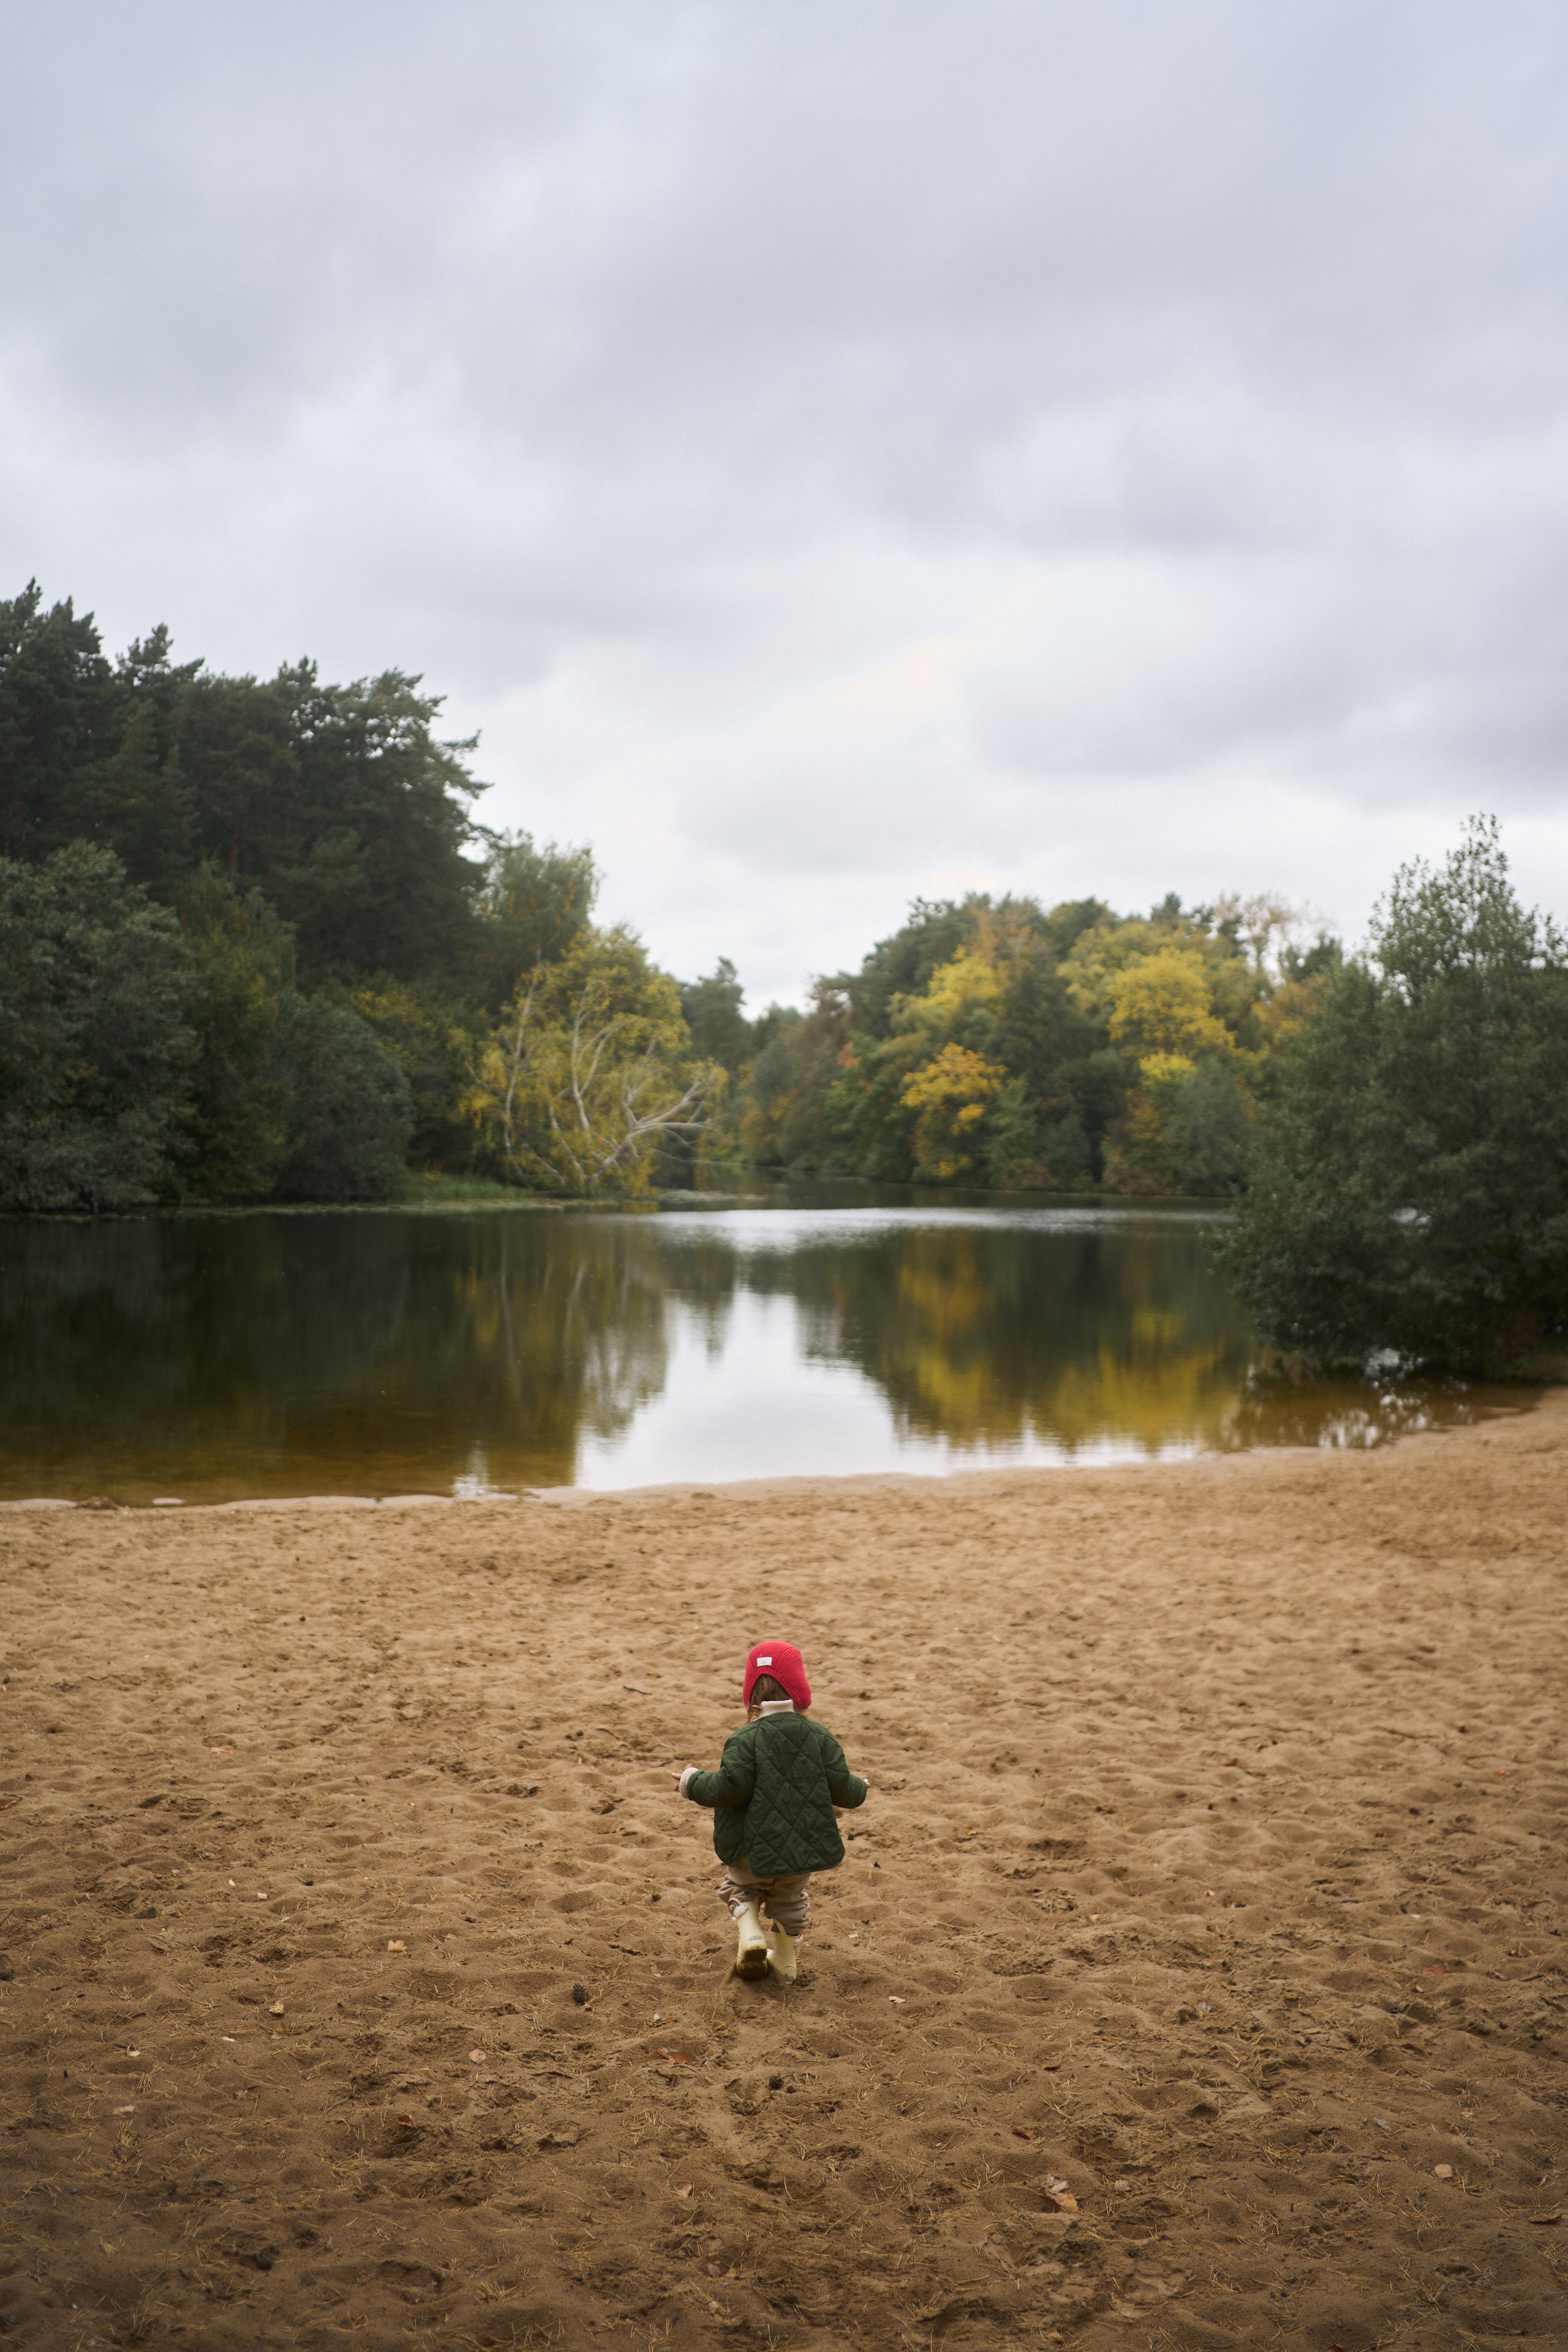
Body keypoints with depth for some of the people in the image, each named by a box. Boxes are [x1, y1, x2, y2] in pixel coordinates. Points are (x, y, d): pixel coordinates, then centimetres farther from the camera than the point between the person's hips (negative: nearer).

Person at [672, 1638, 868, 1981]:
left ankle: (750, 1935, 2)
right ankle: (785, 1960, 37)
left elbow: (730, 1788, -22)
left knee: (740, 1885, 25)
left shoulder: (744, 1740, -17)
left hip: (755, 1847, -3)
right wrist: (859, 1791, 16)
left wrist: (693, 1782, -5)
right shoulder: (819, 1736, -7)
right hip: (804, 1846, 3)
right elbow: (840, 1786, -7)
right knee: (791, 1900, 27)